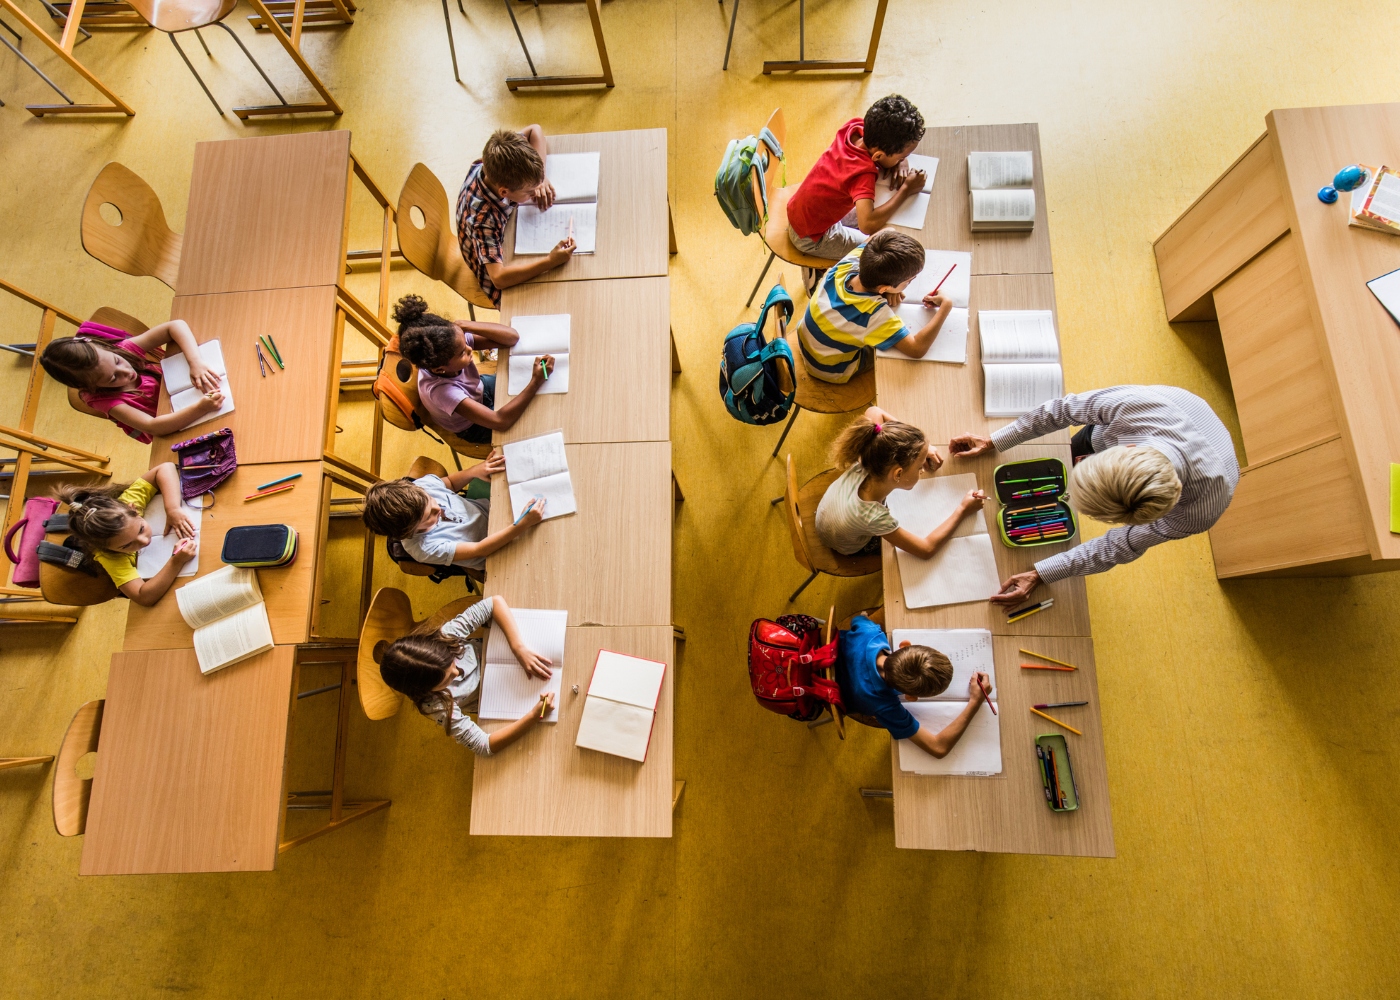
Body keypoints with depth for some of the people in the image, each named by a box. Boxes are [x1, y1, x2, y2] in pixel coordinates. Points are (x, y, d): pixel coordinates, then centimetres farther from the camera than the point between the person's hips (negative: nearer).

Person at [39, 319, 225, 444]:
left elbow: (176, 325, -21)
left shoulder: (125, 348, -17)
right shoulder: (105, 400, -23)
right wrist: (200, 408, -54)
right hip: (173, 431, -6)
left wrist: (196, 363, -39)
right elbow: (152, 426, -35)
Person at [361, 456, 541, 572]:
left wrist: (476, 470, -21)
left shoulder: (422, 486, -22)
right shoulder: (424, 548, -34)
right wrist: (524, 524, -46)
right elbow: (479, 549, -32)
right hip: (491, 556, -5)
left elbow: (450, 483, 1)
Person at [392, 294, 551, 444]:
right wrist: (536, 382, -48)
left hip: (480, 389, 5)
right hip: (475, 427, -5)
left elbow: (512, 337, -28)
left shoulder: (452, 345, -30)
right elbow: (500, 421, -45)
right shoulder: (440, 390, -44)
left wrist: (464, 325, -42)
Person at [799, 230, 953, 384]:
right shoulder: (874, 313, -40)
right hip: (831, 372, -5)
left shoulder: (847, 263, -22)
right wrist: (946, 306, -30)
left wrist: (892, 284, -20)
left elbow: (885, 232, -6)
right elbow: (917, 349, -42)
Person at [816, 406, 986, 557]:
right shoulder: (874, 517, -49)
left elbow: (874, 411, -18)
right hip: (850, 547, -4)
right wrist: (963, 510, -24)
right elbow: (927, 549, -33)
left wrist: (919, 449, -21)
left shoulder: (863, 466, -36)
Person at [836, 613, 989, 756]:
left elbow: (858, 619, -10)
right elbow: (939, 748, -38)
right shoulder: (883, 706, -48)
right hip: (841, 701, -4)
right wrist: (975, 702, -34)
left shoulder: (867, 633, -40)